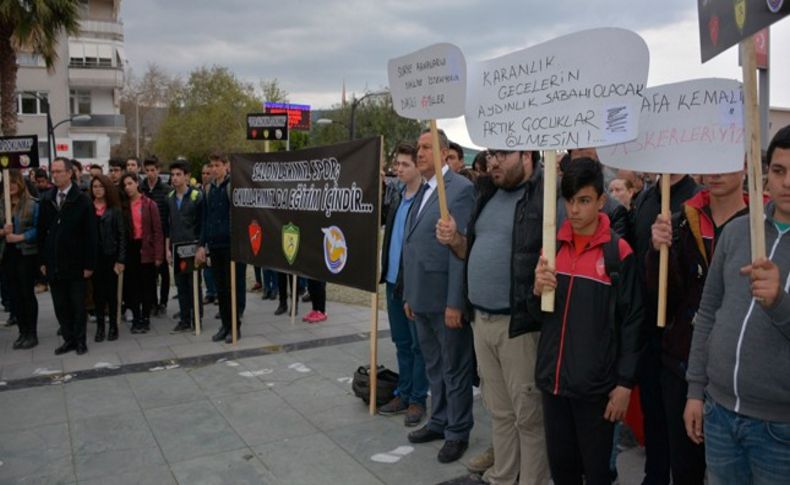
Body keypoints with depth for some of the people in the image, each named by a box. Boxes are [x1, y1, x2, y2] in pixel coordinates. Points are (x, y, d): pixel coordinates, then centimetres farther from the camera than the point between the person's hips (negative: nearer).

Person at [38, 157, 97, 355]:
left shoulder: (82, 200, -7)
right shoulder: (46, 200, 5)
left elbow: (90, 234, -9)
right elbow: (42, 232, 9)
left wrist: (89, 264, -11)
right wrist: (43, 260, 5)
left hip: (75, 264, -4)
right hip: (54, 263, 4)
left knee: (78, 305, 6)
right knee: (60, 305, 10)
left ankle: (79, 340, 19)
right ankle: (68, 339, 21)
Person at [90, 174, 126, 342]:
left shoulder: (115, 210, 0)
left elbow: (122, 235, -2)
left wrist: (121, 259, -8)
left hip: (110, 256, -1)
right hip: (93, 257, 1)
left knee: (111, 292, 6)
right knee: (97, 292, 7)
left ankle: (113, 326, 16)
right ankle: (100, 326, 16)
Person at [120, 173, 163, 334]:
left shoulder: (149, 204, -2)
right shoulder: (123, 206, 6)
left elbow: (157, 230, -3)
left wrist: (158, 254, -9)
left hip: (146, 249, -2)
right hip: (130, 249, 2)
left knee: (147, 285, 3)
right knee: (132, 286, 6)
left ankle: (145, 319, 14)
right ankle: (136, 319, 16)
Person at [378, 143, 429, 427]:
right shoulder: (397, 198, 10)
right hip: (393, 281, 7)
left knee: (418, 344, 6)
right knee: (401, 342, 16)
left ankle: (418, 400, 18)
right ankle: (403, 395, 29)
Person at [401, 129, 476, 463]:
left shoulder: (461, 189, -13)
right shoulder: (422, 192, 14)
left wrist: (455, 303, -20)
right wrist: (409, 296, 15)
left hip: (446, 298, -8)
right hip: (421, 298, 8)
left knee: (455, 368, 7)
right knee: (434, 366, 20)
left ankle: (458, 432, 23)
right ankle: (439, 422, 36)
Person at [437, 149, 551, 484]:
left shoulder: (548, 193, -13)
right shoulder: (489, 194, 13)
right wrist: (455, 240, 2)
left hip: (520, 323, -8)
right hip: (482, 320, 8)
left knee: (528, 413, 6)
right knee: (499, 409, 19)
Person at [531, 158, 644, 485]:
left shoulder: (619, 252, -8)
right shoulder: (552, 245, 6)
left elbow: (632, 321, -7)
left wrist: (625, 382, -9)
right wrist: (537, 291, -12)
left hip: (596, 383, -4)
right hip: (552, 377, 4)